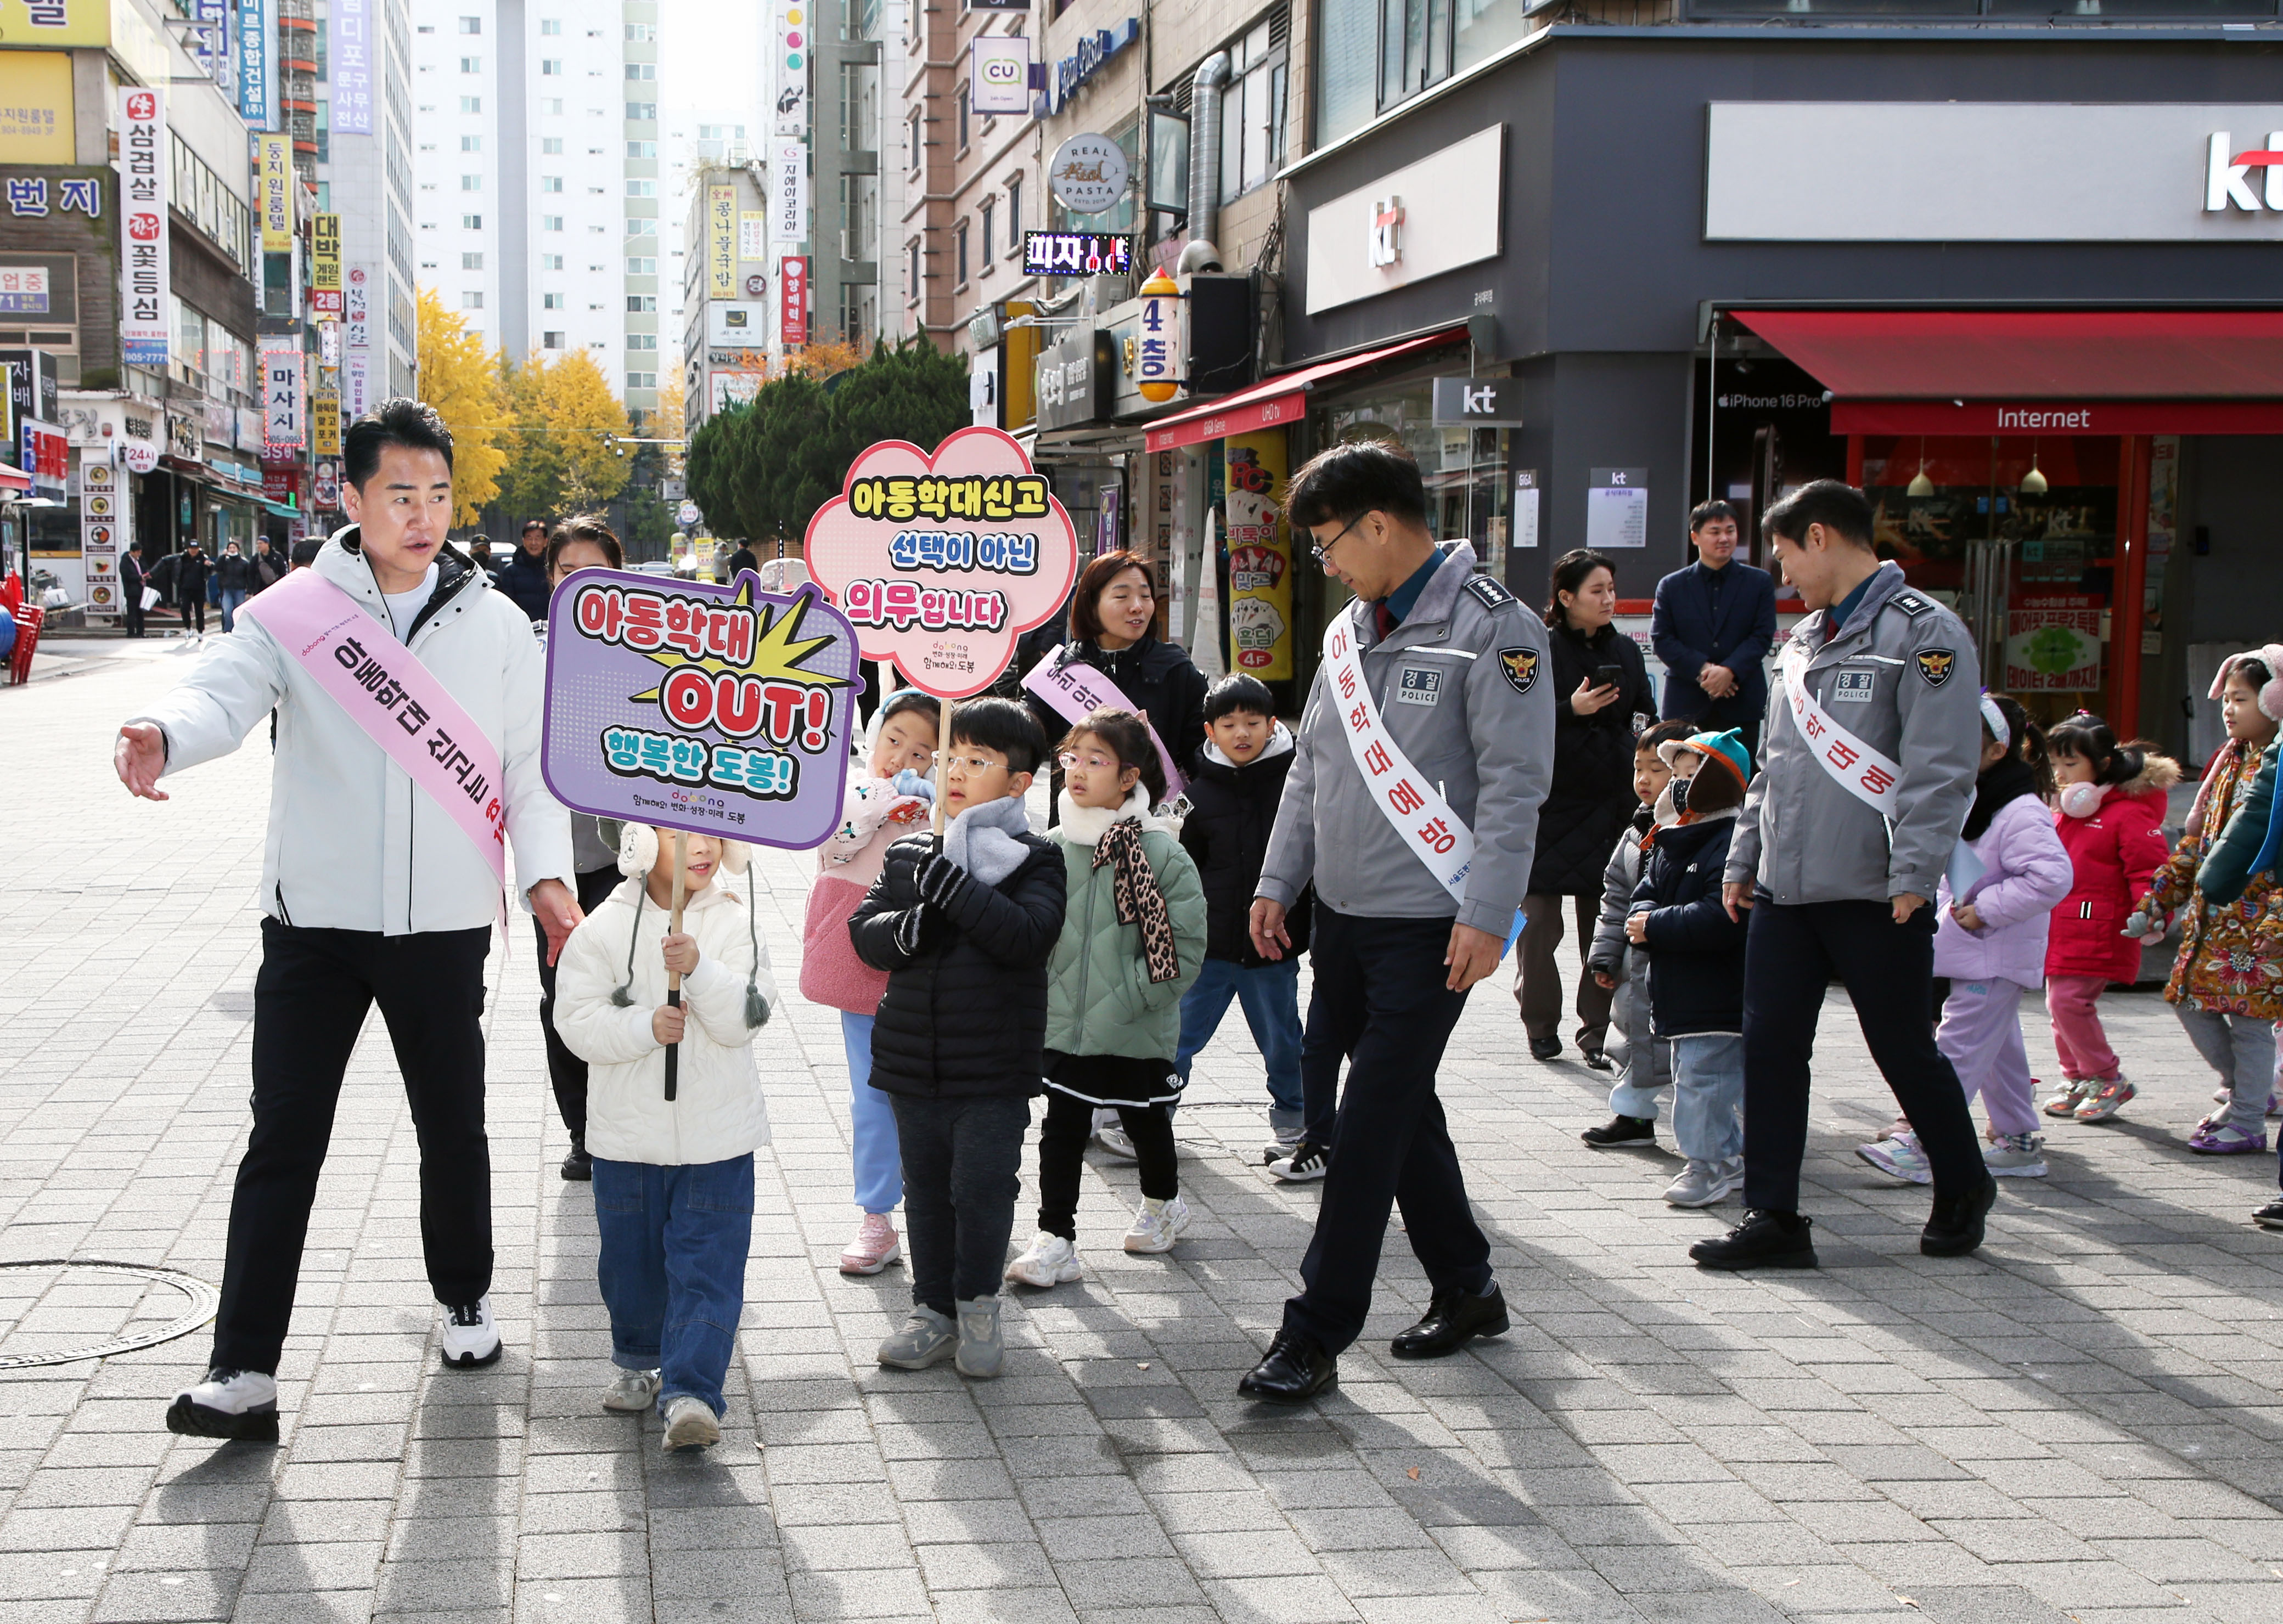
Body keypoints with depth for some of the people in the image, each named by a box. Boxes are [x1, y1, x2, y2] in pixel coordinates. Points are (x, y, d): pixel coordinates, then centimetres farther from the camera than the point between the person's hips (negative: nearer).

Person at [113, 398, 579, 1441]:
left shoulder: (496, 625, 5)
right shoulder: (296, 613, -2)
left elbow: (529, 761, 8)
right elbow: (226, 690, -18)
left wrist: (547, 873, -5)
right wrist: (163, 734, -41)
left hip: (444, 923, 2)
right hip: (314, 919, -2)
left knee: (454, 1130, 14)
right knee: (283, 1139, -4)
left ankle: (465, 1298, 38)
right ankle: (244, 1371, -4)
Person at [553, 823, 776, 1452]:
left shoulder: (734, 924, -3)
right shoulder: (605, 928, -4)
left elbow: (742, 1019, -12)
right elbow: (578, 1022, -8)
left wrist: (699, 969, -27)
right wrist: (644, 1027, -23)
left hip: (716, 1136, -1)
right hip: (627, 1134, 1)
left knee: (707, 1265, -6)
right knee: (630, 1259, 15)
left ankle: (690, 1391, -8)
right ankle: (639, 1362, 37)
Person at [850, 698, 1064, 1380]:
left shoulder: (1032, 862, -5)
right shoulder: (909, 856, 7)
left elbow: (1029, 935, -21)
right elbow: (864, 932, 3)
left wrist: (952, 887, -25)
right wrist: (910, 928, -18)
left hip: (993, 1069, -4)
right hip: (915, 1062, 4)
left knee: (983, 1187, 0)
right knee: (926, 1188, 12)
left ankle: (977, 1306, 19)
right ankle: (934, 1311, 24)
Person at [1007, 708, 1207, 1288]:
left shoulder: (1160, 853, -13)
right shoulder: (1052, 848, 0)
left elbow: (1184, 947, -13)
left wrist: (1127, 1000, -17)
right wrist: (1042, 993, 1)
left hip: (1137, 1034, -3)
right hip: (1063, 1026, 3)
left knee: (1146, 1121, 16)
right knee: (1061, 1130, 3)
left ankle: (1163, 1203, 41)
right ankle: (1055, 1240, 10)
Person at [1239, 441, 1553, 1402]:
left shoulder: (1491, 628, -11)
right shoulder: (1351, 630, 13)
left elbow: (1515, 784, -16)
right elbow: (1310, 770, 19)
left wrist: (1486, 916, -20)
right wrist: (1279, 883, 15)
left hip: (1430, 927, -8)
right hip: (1344, 917, 8)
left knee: (1371, 1130, -7)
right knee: (1397, 1110, 14)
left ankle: (1316, 1336, -2)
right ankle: (1465, 1289, 29)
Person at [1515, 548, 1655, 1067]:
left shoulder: (1626, 651, 12)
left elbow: (1646, 721, 18)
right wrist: (1570, 710, -18)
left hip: (1609, 807, 4)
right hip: (1548, 805, -3)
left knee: (1604, 922, 1)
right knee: (1541, 919, -2)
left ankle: (1597, 1030, 7)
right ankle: (1541, 1024, 12)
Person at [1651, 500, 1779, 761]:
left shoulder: (1760, 583, 9)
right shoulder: (1672, 586, 9)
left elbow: (1763, 636, 0)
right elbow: (1661, 639, 1)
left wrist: (1729, 671, -16)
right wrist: (1702, 669, -13)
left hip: (1742, 706, 0)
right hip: (1687, 704, 0)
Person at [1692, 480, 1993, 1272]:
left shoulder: (1921, 630, -8)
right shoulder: (1803, 639, 18)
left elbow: (1939, 769, -15)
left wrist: (1913, 875, -20)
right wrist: (1743, 858, 17)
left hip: (1874, 893, -7)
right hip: (1785, 890, 7)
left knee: (1906, 1050, 5)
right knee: (1770, 1049, 1)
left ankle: (1963, 1191, 26)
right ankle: (1772, 1219, 6)